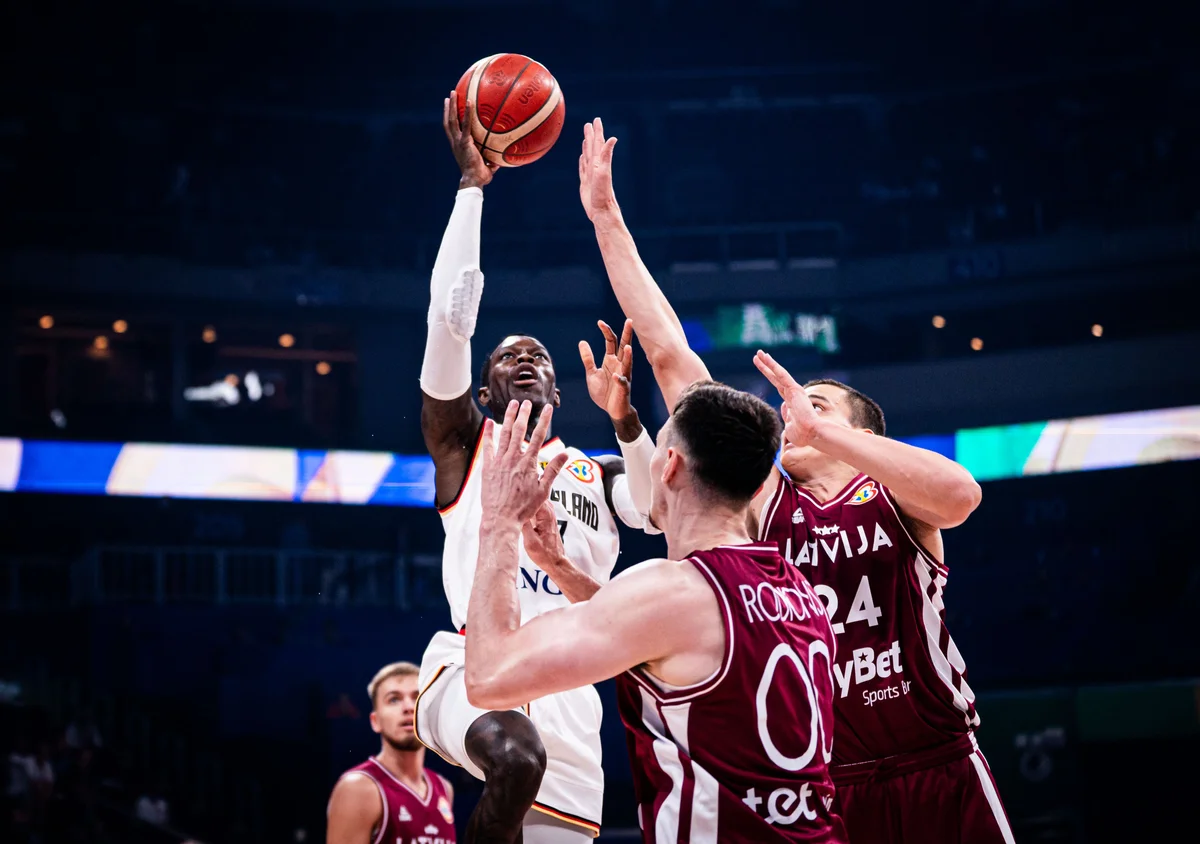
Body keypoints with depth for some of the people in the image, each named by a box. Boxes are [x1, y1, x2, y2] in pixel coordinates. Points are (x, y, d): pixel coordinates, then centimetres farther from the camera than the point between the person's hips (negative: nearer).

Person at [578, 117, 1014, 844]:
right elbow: (670, 355, 8)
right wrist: (606, 217, 8)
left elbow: (963, 493, -22)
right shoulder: (765, 502, 9)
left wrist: (824, 430, -25)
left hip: (941, 779, -2)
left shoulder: (894, 495, 4)